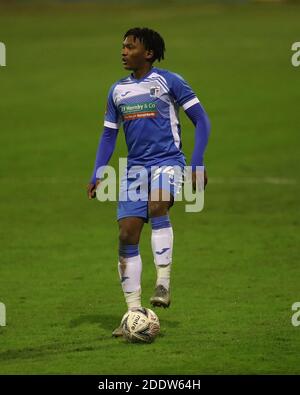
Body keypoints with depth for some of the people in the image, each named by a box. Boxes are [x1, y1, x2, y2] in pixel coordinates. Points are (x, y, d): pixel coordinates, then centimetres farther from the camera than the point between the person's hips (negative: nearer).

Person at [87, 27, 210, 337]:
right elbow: (109, 135, 19)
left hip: (167, 161, -5)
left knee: (157, 207, -35)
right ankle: (134, 312, 3)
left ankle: (163, 283, -31)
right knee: (126, 236, -4)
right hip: (135, 168, 5)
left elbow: (201, 121, -1)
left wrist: (196, 165, -10)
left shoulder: (168, 81, -3)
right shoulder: (117, 91, 12)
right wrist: (96, 176, 8)